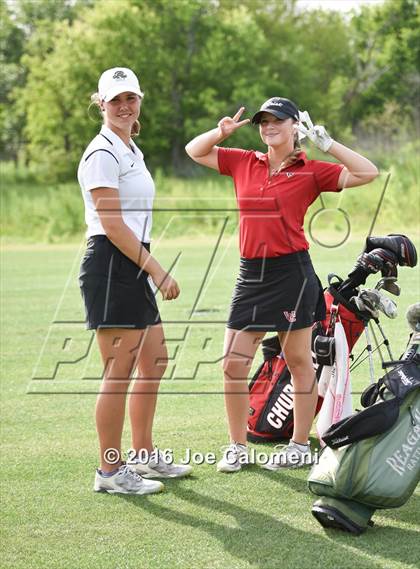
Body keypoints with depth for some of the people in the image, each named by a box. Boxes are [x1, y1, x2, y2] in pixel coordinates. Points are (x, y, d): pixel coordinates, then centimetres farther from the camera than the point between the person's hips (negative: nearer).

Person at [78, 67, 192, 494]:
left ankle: (143, 455, 28)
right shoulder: (103, 154, -12)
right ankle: (110, 471, -1)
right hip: (109, 266, -10)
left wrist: (150, 271, 17)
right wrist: (158, 271, -17)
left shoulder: (131, 151, 18)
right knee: (119, 372, -7)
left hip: (133, 268, 10)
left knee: (154, 362, 16)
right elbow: (113, 225, -17)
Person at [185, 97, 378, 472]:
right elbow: (195, 151, 21)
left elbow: (368, 173, -10)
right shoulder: (244, 163, 10)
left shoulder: (310, 171, -2)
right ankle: (237, 447, 15)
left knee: (299, 363, 6)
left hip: (291, 272, -4)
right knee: (233, 364, 3)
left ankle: (300, 446, 16)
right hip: (251, 273, 4)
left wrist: (326, 142, -12)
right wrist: (221, 132, 2)